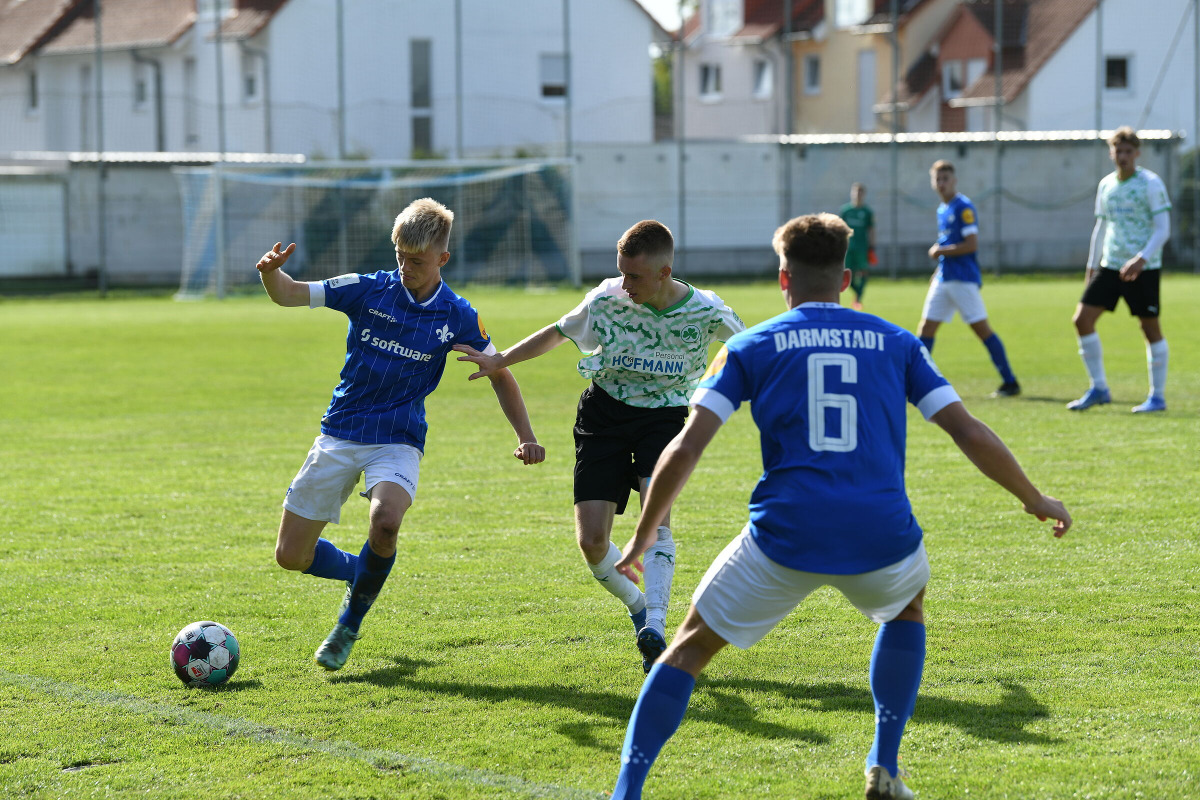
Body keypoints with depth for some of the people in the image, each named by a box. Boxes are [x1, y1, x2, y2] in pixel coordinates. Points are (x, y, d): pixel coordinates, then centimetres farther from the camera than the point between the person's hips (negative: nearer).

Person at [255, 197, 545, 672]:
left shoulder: (457, 317, -3)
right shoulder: (368, 290, -5)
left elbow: (499, 373, 9)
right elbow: (289, 294, -8)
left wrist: (525, 437, -1)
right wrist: (272, 273, -32)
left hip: (398, 441, -2)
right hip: (339, 435, 2)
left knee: (386, 520, -34)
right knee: (291, 556, 0)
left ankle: (350, 622, -9)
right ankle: (358, 573, 34)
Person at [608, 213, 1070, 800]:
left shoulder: (750, 347, 9)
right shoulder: (895, 343, 14)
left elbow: (685, 449, 1)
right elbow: (970, 434, 11)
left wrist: (643, 535, 11)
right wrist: (1035, 500, 24)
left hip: (784, 540, -2)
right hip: (881, 537, 2)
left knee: (690, 646, 16)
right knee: (907, 610, 36)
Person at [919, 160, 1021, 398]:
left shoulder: (963, 207, -11)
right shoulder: (942, 210, 16)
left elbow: (971, 244, -18)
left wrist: (940, 251, -12)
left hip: (964, 279, -9)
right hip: (944, 278, 9)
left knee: (981, 328, -7)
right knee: (927, 326, 5)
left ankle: (1010, 382, -2)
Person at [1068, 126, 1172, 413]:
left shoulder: (1151, 184, -7)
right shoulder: (1106, 185, 11)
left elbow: (1162, 229, -12)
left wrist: (1141, 259, -24)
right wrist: (1091, 266, 18)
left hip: (1143, 268, -6)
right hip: (1110, 265, 6)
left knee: (1151, 327, -1)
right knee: (1082, 319, -3)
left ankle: (1157, 396, 10)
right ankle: (1098, 388, 7)